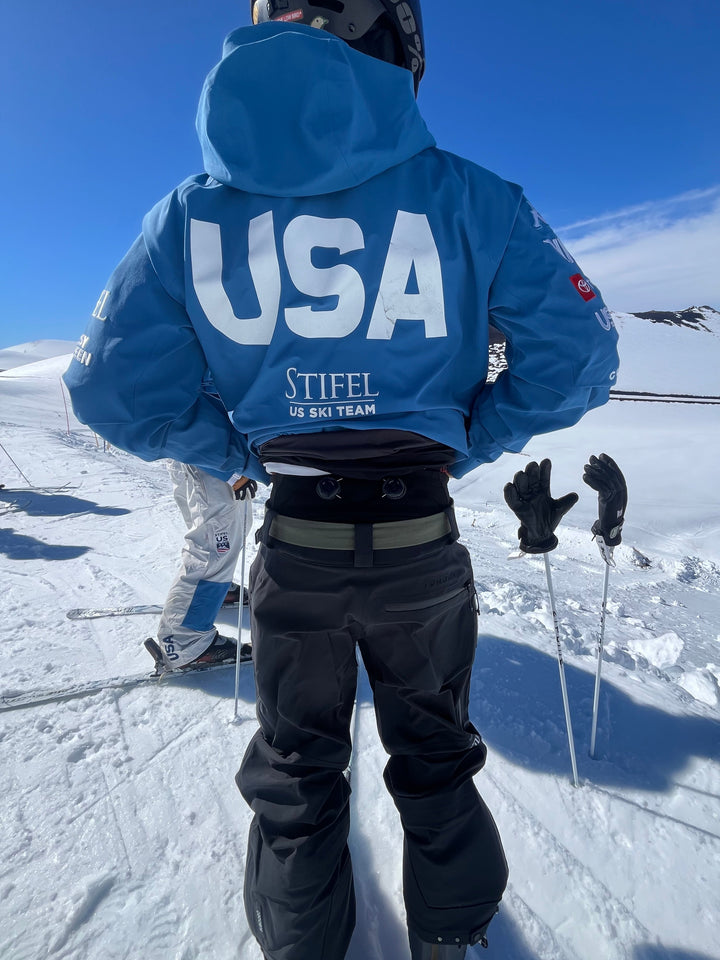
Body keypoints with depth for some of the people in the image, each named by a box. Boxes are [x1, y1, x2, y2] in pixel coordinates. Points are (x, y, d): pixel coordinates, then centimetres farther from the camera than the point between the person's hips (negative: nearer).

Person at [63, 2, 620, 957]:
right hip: (423, 544, 0)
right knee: (434, 755, 27)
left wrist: (248, 455, 7)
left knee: (296, 771, 27)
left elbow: (115, 389, -1)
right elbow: (577, 353, -6)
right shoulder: (464, 195, -5)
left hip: (294, 546, 1)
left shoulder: (193, 210, -1)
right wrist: (461, 444, 4)